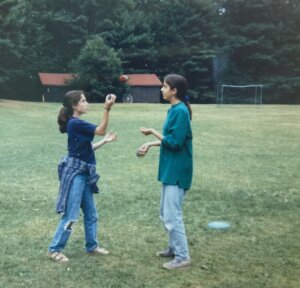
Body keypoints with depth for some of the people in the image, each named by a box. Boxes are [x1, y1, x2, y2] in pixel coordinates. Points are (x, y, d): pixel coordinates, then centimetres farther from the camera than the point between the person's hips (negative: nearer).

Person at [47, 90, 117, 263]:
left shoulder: (78, 124, 14)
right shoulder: (75, 123, -15)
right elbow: (101, 130, -19)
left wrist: (105, 141, 16)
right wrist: (107, 109, -26)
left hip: (84, 173, 10)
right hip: (75, 172, -10)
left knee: (91, 214, 16)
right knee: (71, 215, -5)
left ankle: (92, 246, 28)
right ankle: (54, 249, 7)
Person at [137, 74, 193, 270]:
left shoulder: (180, 111, -18)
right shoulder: (174, 109, 11)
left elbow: (174, 142, -21)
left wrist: (153, 132, -11)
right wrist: (151, 145, 12)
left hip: (176, 171, -10)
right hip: (170, 169, 10)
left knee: (172, 216, -5)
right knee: (166, 213, 18)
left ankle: (183, 257, 5)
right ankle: (175, 248, 31)